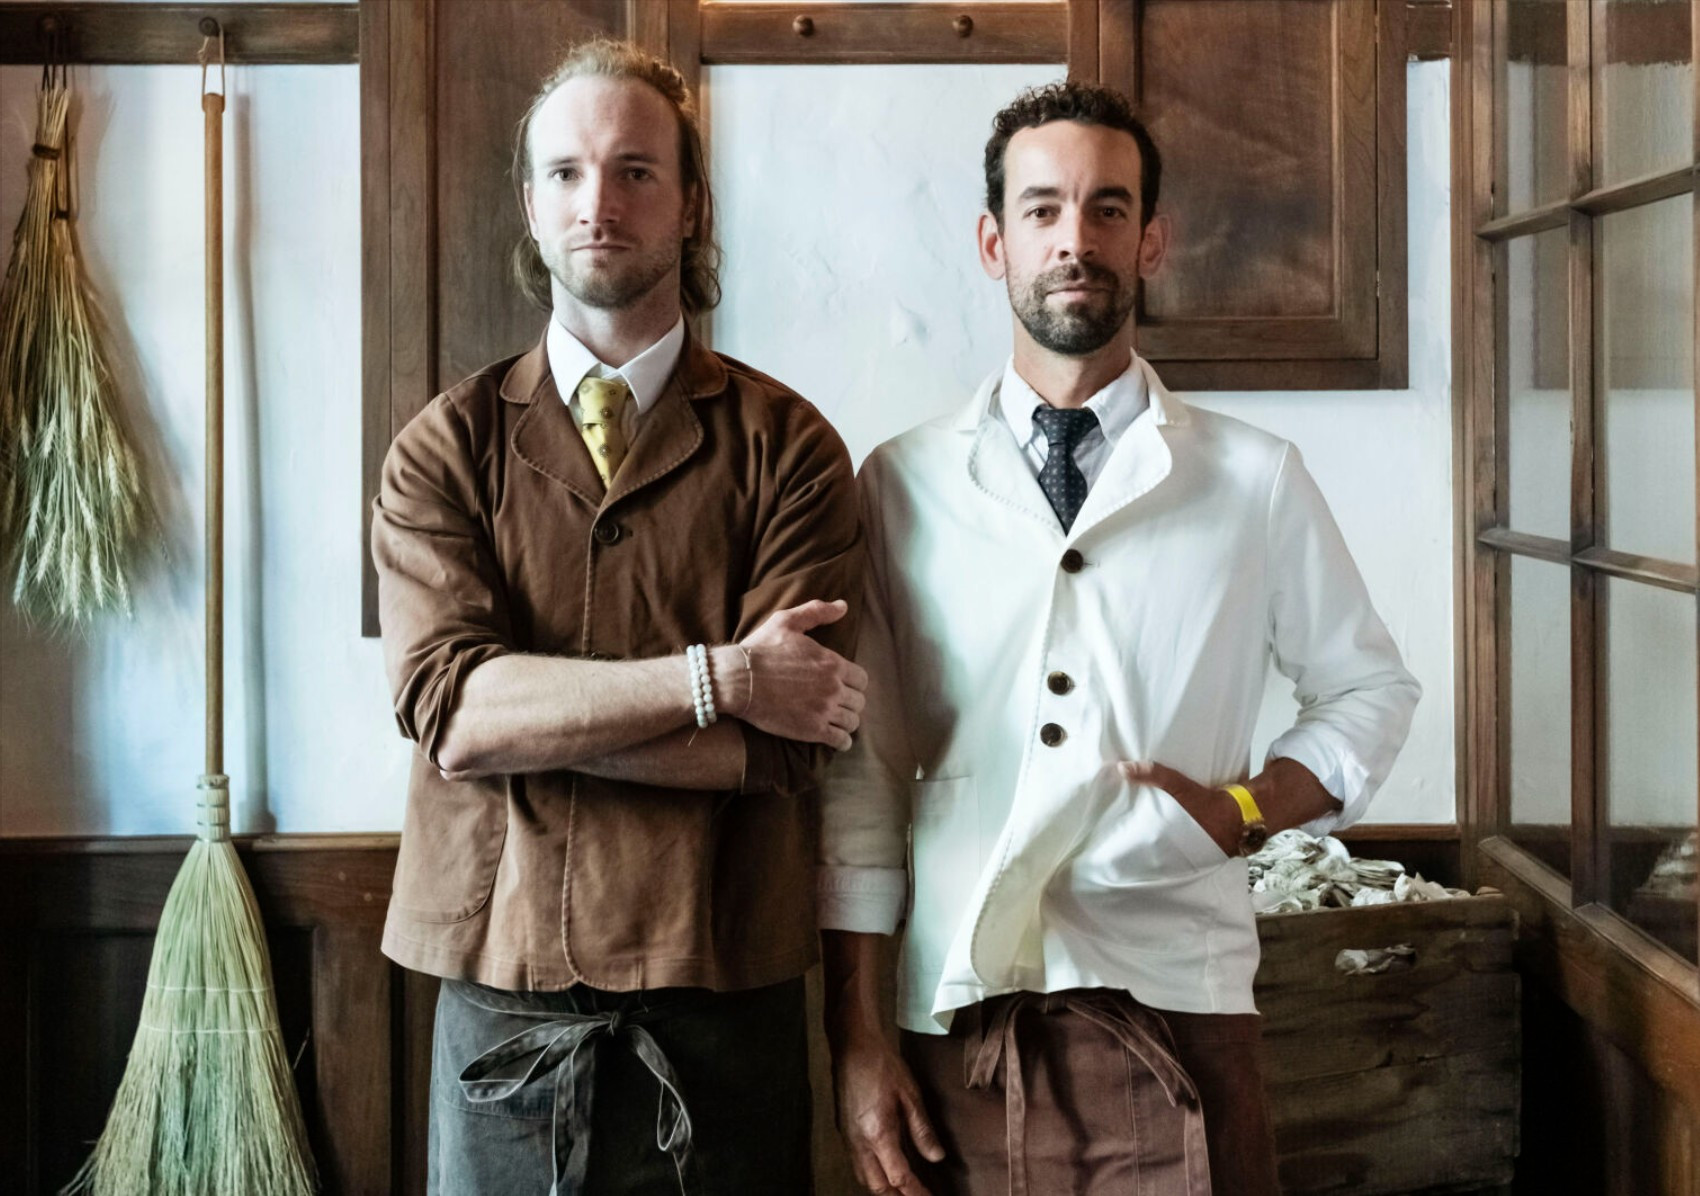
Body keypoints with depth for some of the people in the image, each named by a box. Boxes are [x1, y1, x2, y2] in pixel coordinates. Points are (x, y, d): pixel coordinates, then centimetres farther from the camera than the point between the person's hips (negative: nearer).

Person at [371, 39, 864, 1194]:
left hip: (720, 1009, -1)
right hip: (499, 1000, 1)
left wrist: (522, 708, -12)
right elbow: (447, 707, -12)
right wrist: (716, 678, -15)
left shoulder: (787, 447, -1)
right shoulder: (446, 449, 3)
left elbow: (775, 747, -12)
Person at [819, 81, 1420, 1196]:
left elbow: (1370, 688, 16)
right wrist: (856, 1038, 2)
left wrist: (1245, 809, -3)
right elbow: (862, 772, 4)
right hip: (958, 1016, 1)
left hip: (1175, 1012, 0)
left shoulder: (1256, 480, 4)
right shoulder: (904, 484, 4)